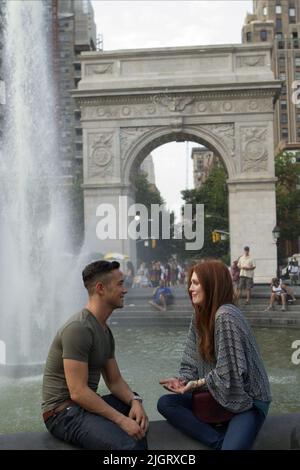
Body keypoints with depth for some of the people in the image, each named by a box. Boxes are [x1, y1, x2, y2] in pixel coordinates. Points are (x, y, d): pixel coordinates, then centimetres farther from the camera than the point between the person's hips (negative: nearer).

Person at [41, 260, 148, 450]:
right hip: (64, 411, -10)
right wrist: (121, 420, -24)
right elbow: (78, 392, -25)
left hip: (87, 404, 10)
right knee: (129, 443, -28)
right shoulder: (78, 328, -21)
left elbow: (115, 380, 10)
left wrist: (135, 401, -10)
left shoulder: (105, 331, 11)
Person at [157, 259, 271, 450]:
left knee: (232, 447, -32)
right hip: (216, 394, 9)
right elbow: (193, 361, 8)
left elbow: (230, 372, -24)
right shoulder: (200, 316, 6)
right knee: (165, 403, -9)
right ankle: (221, 441, -14)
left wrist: (198, 383, -13)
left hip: (246, 399, -9)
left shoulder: (226, 316, -22)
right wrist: (183, 380, -11)